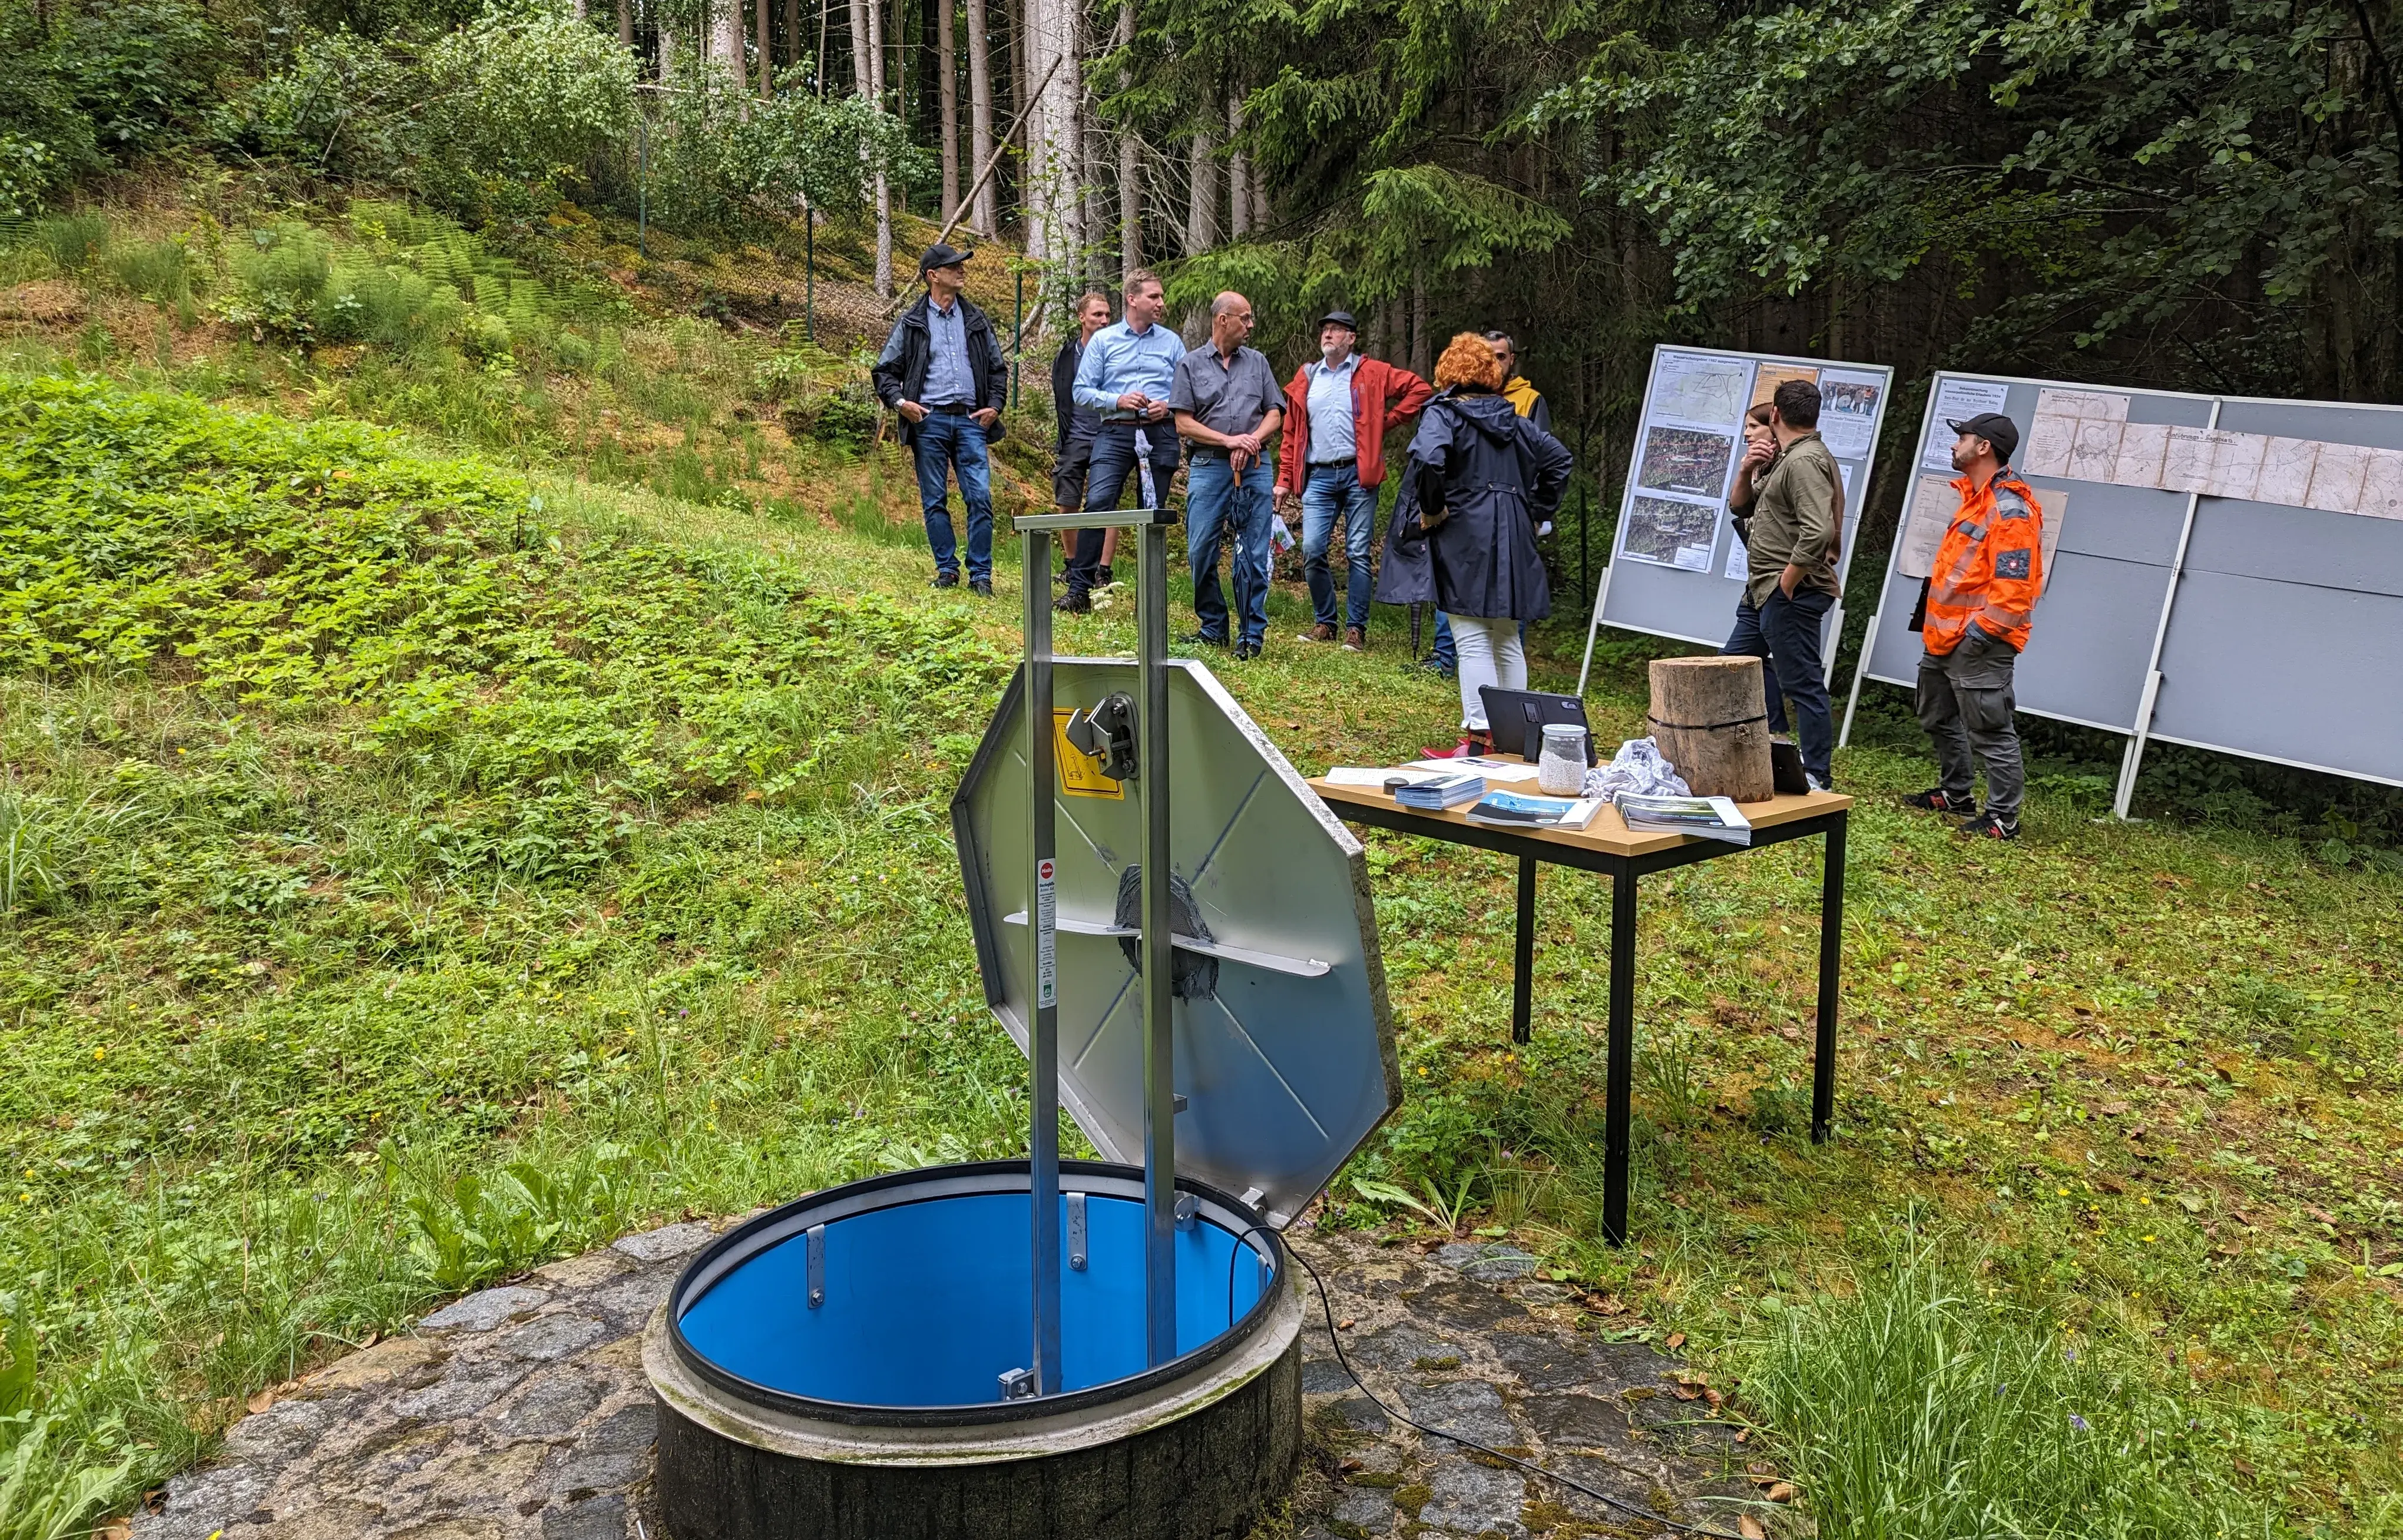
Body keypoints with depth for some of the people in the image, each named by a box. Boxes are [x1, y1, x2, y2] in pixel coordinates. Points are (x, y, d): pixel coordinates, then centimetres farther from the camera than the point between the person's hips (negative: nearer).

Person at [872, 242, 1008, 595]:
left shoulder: (976, 320, 15)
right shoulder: (911, 323, 7)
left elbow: (998, 368, 22)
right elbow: (885, 370, 10)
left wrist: (995, 405, 8)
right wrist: (899, 401, -6)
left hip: (971, 421, 1)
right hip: (929, 421, -1)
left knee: (981, 497, -7)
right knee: (935, 500, 2)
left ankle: (981, 574, -1)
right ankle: (947, 570, 12)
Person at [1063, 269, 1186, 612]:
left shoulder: (1172, 342, 11)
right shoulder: (1104, 340, 8)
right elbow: (1081, 390, 4)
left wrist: (1168, 406, -10)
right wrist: (1118, 400, -10)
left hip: (1160, 434, 2)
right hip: (1115, 432, -2)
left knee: (1153, 513, 5)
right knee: (1098, 502, -17)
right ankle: (1079, 589, -15)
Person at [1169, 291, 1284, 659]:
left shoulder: (1257, 362, 15)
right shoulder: (1190, 364, 7)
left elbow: (1275, 414, 11)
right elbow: (1183, 424, 0)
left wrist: (1252, 441, -8)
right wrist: (1229, 440, -10)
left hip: (1254, 468, 1)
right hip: (1208, 467, -1)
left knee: (1253, 555, -2)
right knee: (1201, 552, -3)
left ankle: (1251, 635, 2)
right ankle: (1214, 628, 11)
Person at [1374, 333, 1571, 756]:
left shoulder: (1443, 413, -6)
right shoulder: (1511, 417, 13)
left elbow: (1428, 458, -26)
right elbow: (1558, 457, 18)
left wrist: (1432, 509, -14)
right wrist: (1537, 511, 19)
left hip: (1463, 534, -6)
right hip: (1512, 537, 6)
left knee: (1472, 640, -6)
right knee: (1507, 639, 13)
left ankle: (1479, 738, -8)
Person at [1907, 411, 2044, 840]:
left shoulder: (2010, 510, -18)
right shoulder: (1975, 498, 15)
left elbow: (2014, 585, -23)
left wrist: (1980, 632, -23)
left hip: (1977, 645, -11)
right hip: (1945, 639, 11)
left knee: (1990, 732, -6)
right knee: (1940, 720, 22)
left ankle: (2003, 818, 0)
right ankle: (1955, 795, 36)